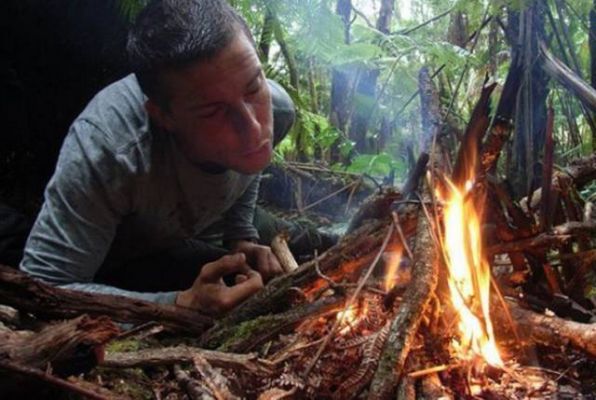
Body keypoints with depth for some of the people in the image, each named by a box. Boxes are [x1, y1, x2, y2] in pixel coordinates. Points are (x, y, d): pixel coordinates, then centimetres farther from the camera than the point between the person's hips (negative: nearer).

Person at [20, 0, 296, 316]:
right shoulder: (106, 147, -40)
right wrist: (182, 304, -43)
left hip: (176, 245, 5)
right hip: (106, 271, -4)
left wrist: (242, 239, -9)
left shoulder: (277, 108, -23)